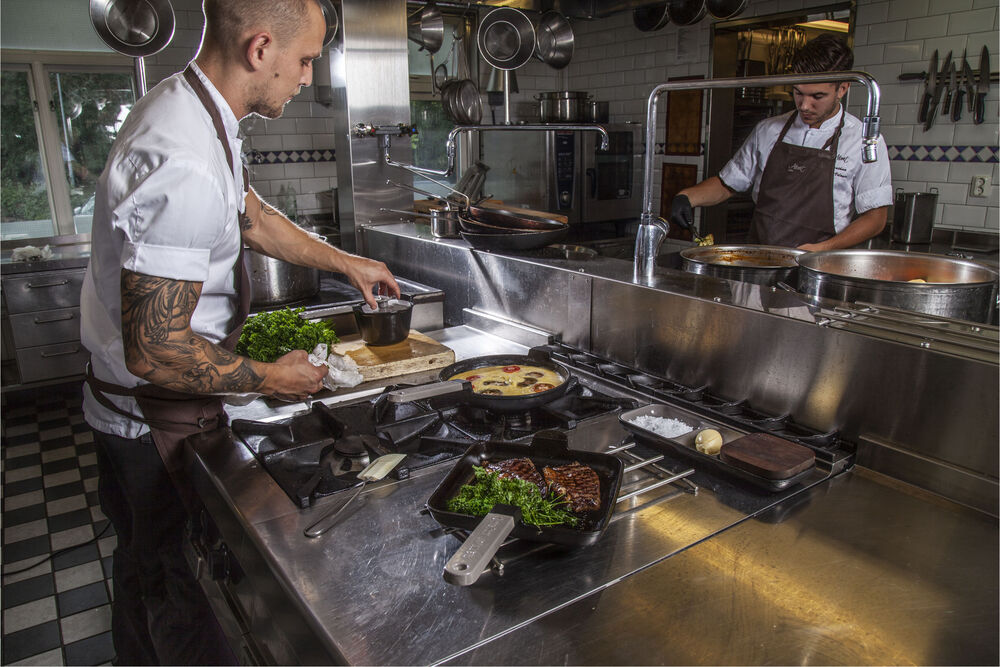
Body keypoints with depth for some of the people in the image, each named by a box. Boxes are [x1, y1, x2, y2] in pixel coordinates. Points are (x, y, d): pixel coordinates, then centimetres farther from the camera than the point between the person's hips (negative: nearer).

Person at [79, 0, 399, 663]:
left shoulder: (188, 107, 1)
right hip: (161, 415, -10)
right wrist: (270, 379, -18)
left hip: (125, 402, 10)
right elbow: (155, 352, -32)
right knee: (181, 582, 11)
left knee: (143, 555, 29)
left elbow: (252, 216, 16)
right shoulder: (185, 168, -34)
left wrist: (347, 262, 17)